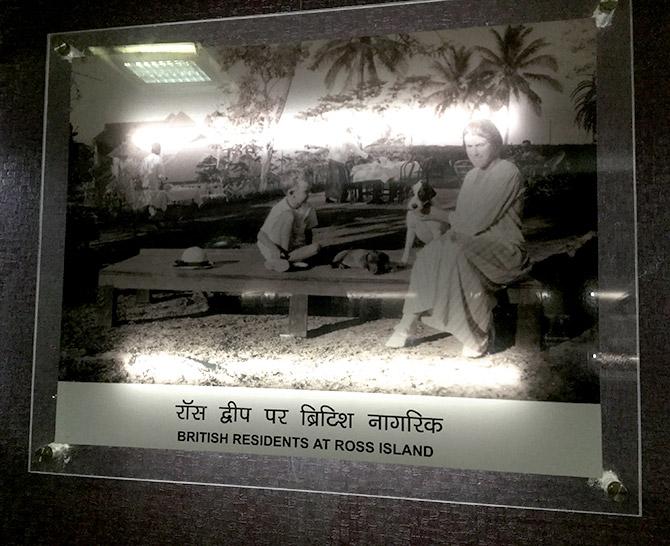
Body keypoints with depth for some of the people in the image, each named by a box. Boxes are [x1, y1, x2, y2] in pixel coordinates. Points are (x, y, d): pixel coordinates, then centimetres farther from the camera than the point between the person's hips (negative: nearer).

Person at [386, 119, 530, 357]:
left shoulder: (506, 172, -12)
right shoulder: (472, 176, 15)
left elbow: (479, 220, -19)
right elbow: (464, 220, 10)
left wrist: (440, 215, -9)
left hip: (504, 247, -7)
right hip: (473, 240, 7)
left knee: (459, 255, -34)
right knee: (429, 255, -16)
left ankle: (479, 335, -22)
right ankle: (407, 322, -15)